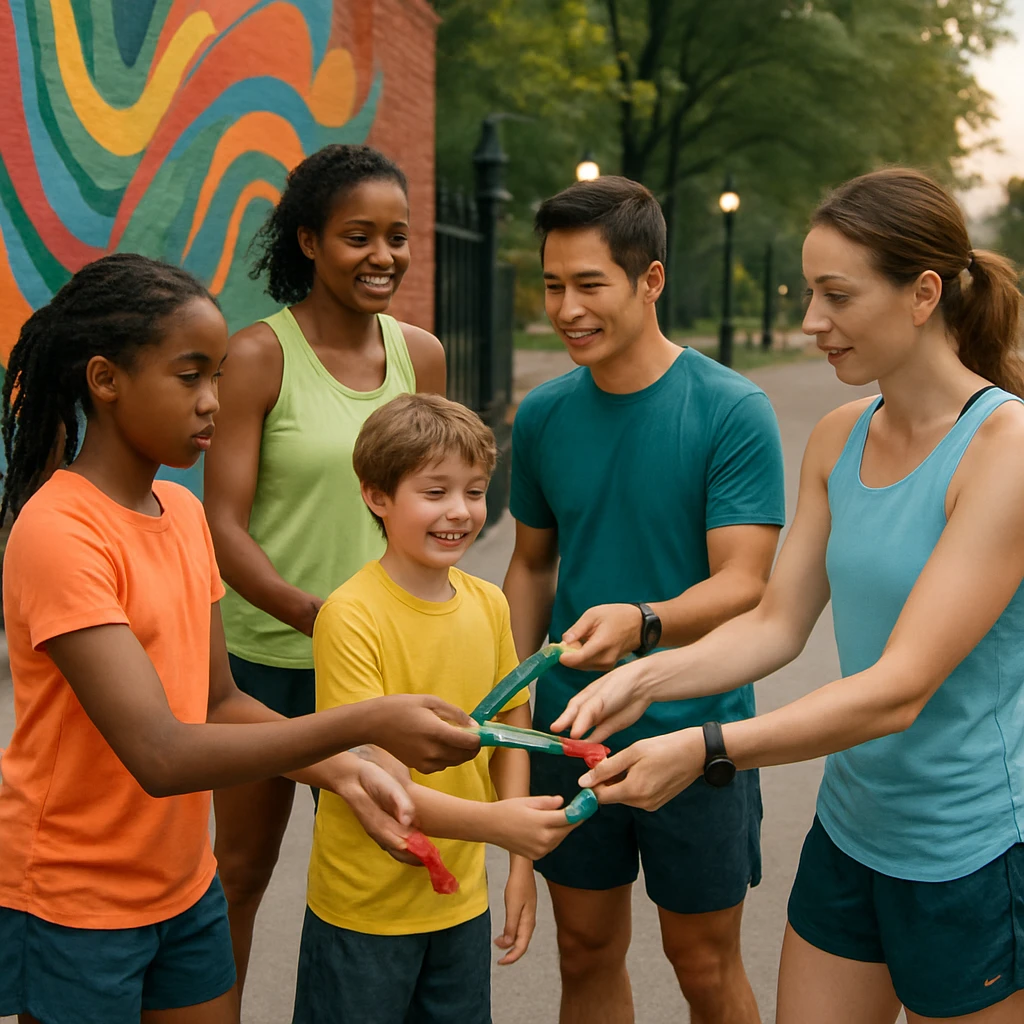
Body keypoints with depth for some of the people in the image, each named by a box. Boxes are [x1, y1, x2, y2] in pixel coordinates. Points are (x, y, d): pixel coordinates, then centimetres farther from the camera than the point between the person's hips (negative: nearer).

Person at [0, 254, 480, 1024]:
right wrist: (365, 722, -34)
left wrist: (340, 770, -11)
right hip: (73, 905, -7)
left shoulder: (186, 514, 3)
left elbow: (219, 703, 5)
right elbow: (160, 756, -30)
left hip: (185, 885, 7)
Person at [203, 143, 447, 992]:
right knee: (244, 866, 14)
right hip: (266, 656, -3)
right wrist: (316, 614, -28)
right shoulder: (258, 356, -11)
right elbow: (223, 527, -15)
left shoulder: (421, 354, 3)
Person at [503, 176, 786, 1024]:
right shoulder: (543, 415, 1)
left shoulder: (733, 412, -14)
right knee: (587, 955, 17)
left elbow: (743, 585, -18)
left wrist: (642, 623, -37)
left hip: (694, 731, -4)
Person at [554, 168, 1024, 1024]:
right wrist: (644, 679, -12)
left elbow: (900, 689, -25)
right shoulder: (839, 440, 3)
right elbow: (777, 625, 4)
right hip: (850, 830, 6)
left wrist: (705, 750, -30)